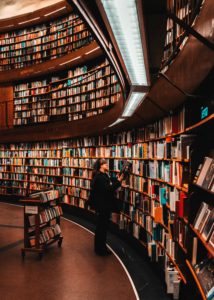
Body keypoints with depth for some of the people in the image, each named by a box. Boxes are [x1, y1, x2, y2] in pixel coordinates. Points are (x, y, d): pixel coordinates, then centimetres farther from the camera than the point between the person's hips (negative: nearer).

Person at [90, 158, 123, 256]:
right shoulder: (99, 177, -19)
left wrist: (117, 180, -1)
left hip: (105, 205, 10)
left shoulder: (104, 175, 13)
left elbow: (110, 186, 10)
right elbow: (107, 190, -26)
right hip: (102, 206, -10)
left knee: (103, 227, 18)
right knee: (101, 227, 1)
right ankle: (100, 249, 14)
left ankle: (101, 247, 30)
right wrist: (118, 181, -26)